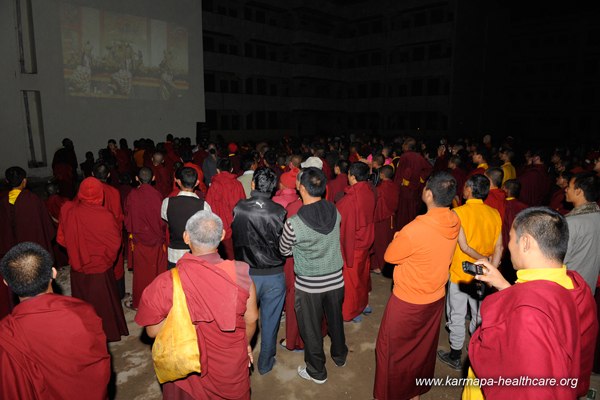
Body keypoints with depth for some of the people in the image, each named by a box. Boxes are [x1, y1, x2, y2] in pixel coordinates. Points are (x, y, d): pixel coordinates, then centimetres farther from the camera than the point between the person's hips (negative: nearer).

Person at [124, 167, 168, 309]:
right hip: (157, 240, 0)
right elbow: (163, 219, -6)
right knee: (157, 271, 14)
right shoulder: (157, 195, -15)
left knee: (141, 272, 13)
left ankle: (138, 302, 25)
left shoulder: (132, 196, -12)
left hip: (139, 240, 0)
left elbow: (127, 220, -1)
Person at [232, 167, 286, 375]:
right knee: (270, 320, 17)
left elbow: (234, 237, -1)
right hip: (274, 275, -1)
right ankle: (265, 363, 33)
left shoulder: (239, 208, -13)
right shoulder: (279, 212, -17)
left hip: (246, 273, 1)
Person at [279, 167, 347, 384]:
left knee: (311, 327, 17)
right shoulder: (335, 212, -13)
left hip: (308, 284, -4)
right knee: (335, 319, 26)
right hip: (335, 278, 4)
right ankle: (339, 355, 49)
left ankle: (317, 371, 36)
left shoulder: (294, 223, -26)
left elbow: (284, 251, -8)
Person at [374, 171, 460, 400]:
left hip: (407, 302, -6)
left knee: (390, 349, 16)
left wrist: (398, 238, 1)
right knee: (424, 347, 26)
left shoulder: (414, 230, -32)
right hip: (436, 299, 7)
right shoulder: (455, 222, -11)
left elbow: (390, 256, -15)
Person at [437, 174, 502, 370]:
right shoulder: (494, 214, -4)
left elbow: (464, 246, -23)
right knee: (480, 315, 21)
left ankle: (455, 357, 25)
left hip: (460, 274, -4)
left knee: (457, 316, 11)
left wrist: (483, 259, -11)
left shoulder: (459, 212, -17)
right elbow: (498, 247, -4)